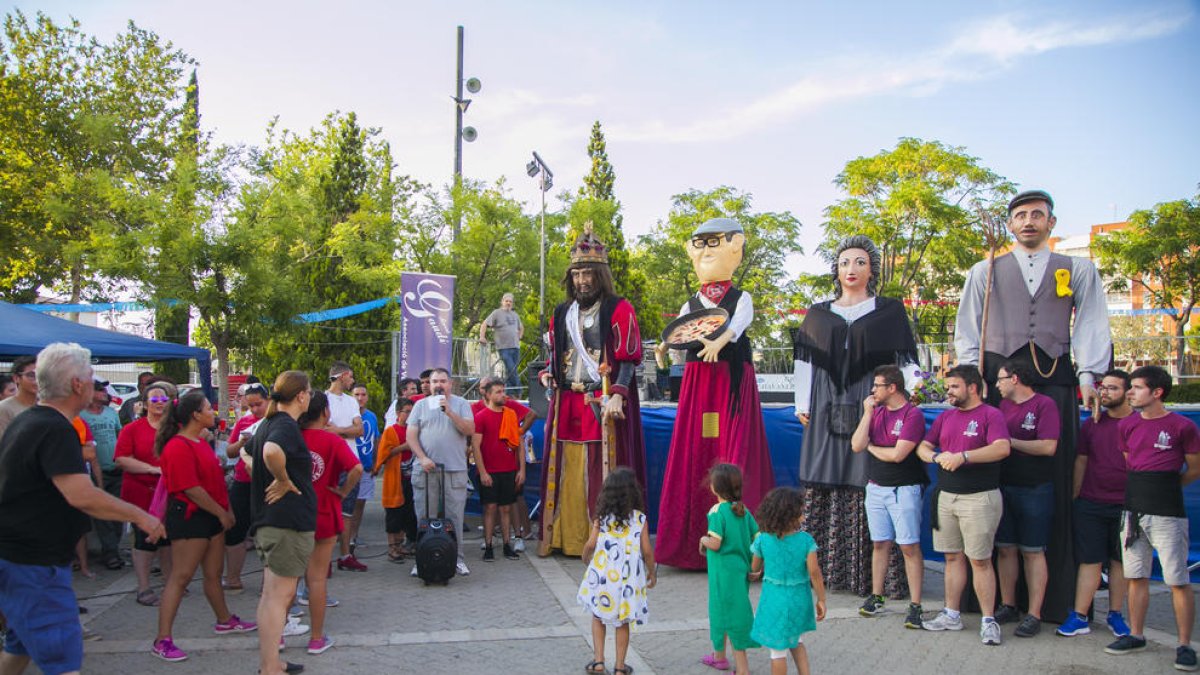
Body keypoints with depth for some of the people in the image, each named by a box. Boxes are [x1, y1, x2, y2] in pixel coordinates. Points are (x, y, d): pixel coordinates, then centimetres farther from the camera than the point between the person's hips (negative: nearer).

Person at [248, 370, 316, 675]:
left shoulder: (267, 423, 13)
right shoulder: (286, 426, -16)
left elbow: (250, 456, 29)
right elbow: (272, 452, -38)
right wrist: (284, 481, -22)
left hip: (266, 520, 10)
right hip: (289, 521, -10)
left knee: (271, 594, 17)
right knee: (280, 595, -5)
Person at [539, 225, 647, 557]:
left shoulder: (618, 310, -1)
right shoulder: (561, 314, 16)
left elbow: (628, 359, -7)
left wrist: (617, 396, -19)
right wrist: (547, 374, 5)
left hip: (602, 404, -5)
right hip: (567, 405, 5)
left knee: (601, 471, -5)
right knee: (567, 471, 6)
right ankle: (561, 536, 13)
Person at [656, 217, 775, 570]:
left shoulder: (741, 298, 5)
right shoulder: (691, 303, 18)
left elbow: (738, 324, -16)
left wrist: (719, 341, -36)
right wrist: (665, 345, -20)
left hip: (732, 380, -4)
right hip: (698, 381, 4)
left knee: (733, 452, -8)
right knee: (694, 454, 1)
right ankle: (694, 542, 8)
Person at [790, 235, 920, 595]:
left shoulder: (889, 310, 9)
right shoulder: (818, 313, 15)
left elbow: (905, 357, 6)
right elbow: (804, 361, 14)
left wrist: (914, 384, -11)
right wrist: (802, 405, 7)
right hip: (827, 413, 3)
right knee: (823, 483, 1)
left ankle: (873, 573, -1)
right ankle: (826, 566, 8)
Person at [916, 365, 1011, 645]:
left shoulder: (990, 415, -6)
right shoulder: (945, 417, 14)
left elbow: (1002, 448, -21)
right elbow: (922, 447, 13)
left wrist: (963, 456, -25)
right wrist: (938, 457, -8)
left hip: (979, 498, -6)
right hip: (945, 496, 6)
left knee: (980, 560, -4)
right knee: (953, 557, 12)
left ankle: (988, 620, 5)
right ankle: (952, 614, 21)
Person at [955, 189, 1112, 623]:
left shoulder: (1079, 271, 17)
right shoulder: (985, 272, 17)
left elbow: (1092, 326, 8)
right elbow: (966, 329, 13)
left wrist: (1089, 376, -5)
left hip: (1055, 383, 0)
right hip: (997, 381, 0)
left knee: (1057, 482, -3)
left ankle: (1055, 597, 2)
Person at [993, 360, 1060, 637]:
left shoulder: (1044, 404, -9)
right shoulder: (1003, 405, 11)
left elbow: (1048, 446, -18)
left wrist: (1010, 441, -13)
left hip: (1034, 490, -6)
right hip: (1003, 487, 6)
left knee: (1033, 552, -1)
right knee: (1005, 548, 10)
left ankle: (1034, 615, 5)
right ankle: (1008, 606, 21)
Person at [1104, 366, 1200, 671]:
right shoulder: (1127, 425, 10)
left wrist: (1164, 485, 8)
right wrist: (1142, 486, 10)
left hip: (1167, 512, -5)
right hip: (1133, 509, 5)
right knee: (1136, 577, 11)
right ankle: (1136, 635, 21)